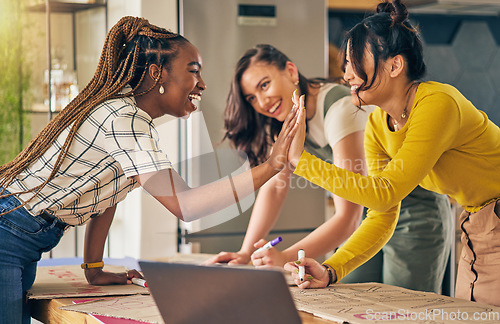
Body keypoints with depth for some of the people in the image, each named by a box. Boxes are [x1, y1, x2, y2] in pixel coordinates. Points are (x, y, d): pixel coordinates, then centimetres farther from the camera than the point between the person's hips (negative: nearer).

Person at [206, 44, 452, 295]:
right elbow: (275, 186, -1)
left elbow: (348, 217, -32)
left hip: (414, 213, -7)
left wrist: (286, 257, -40)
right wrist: (246, 253, -11)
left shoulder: (340, 109, -28)